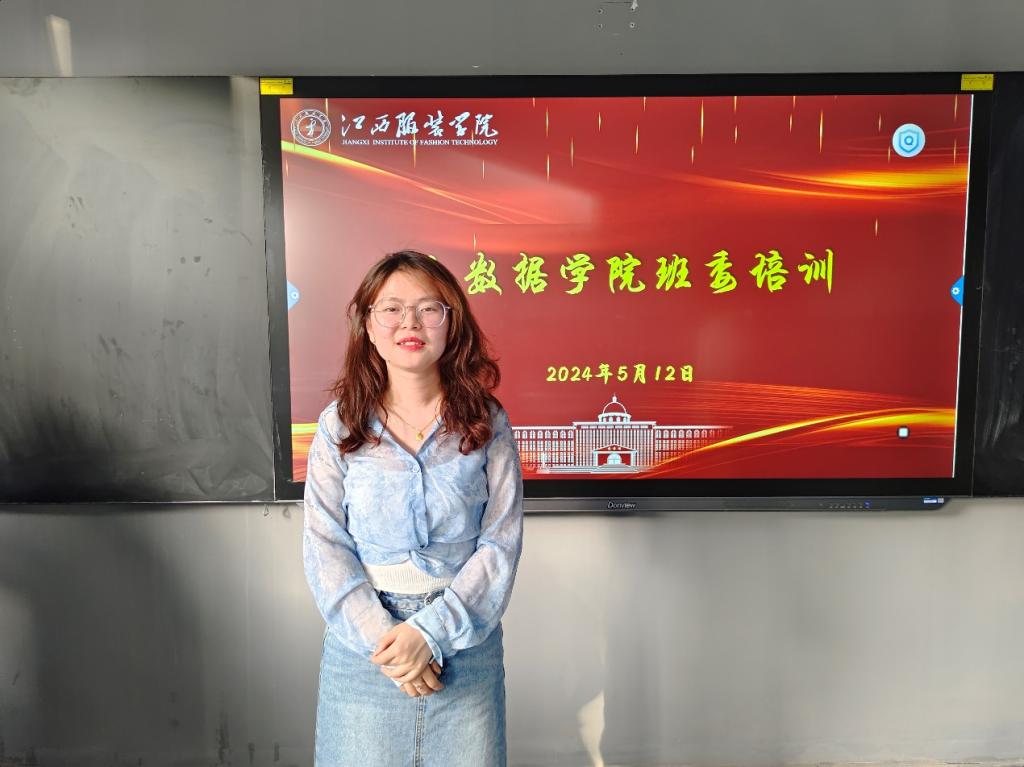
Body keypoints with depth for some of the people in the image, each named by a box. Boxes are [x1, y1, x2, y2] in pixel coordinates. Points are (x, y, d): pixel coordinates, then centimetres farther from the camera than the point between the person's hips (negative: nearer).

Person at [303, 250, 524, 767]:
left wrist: (431, 631, -15)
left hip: (466, 641, 0)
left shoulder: (487, 423, -4)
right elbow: (325, 547, -5)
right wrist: (378, 635, -15)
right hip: (363, 637, 0)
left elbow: (501, 541, -7)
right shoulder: (339, 424, -3)